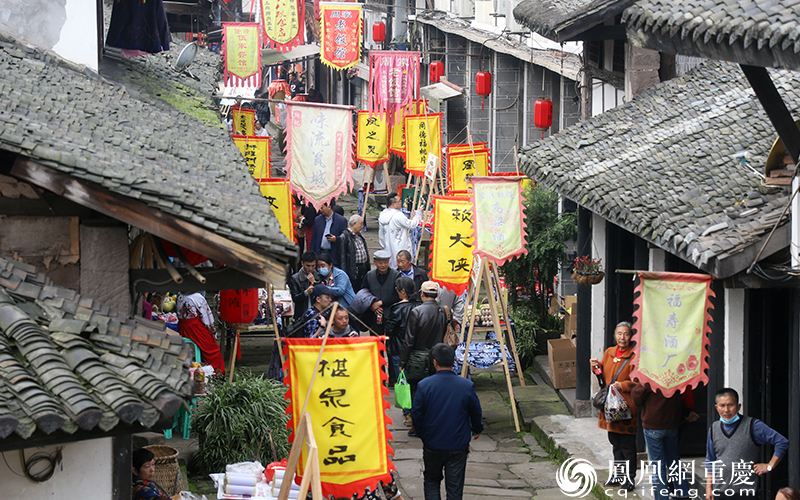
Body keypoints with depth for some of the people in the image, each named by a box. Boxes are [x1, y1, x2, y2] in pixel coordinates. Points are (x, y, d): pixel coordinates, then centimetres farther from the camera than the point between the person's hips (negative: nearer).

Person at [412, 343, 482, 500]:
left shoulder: (424, 385, -14)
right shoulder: (467, 386, -11)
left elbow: (416, 415, -5)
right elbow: (476, 413, 3)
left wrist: (421, 434, 15)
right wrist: (477, 430, 24)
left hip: (432, 445, 0)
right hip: (458, 446, 0)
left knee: (431, 481, 20)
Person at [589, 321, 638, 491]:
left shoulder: (634, 356, -10)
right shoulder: (609, 353, 11)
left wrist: (623, 385, -23)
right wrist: (597, 367, 3)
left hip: (626, 405, -7)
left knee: (627, 444, -2)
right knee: (615, 442, 17)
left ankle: (629, 477, 7)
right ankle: (619, 475, 29)